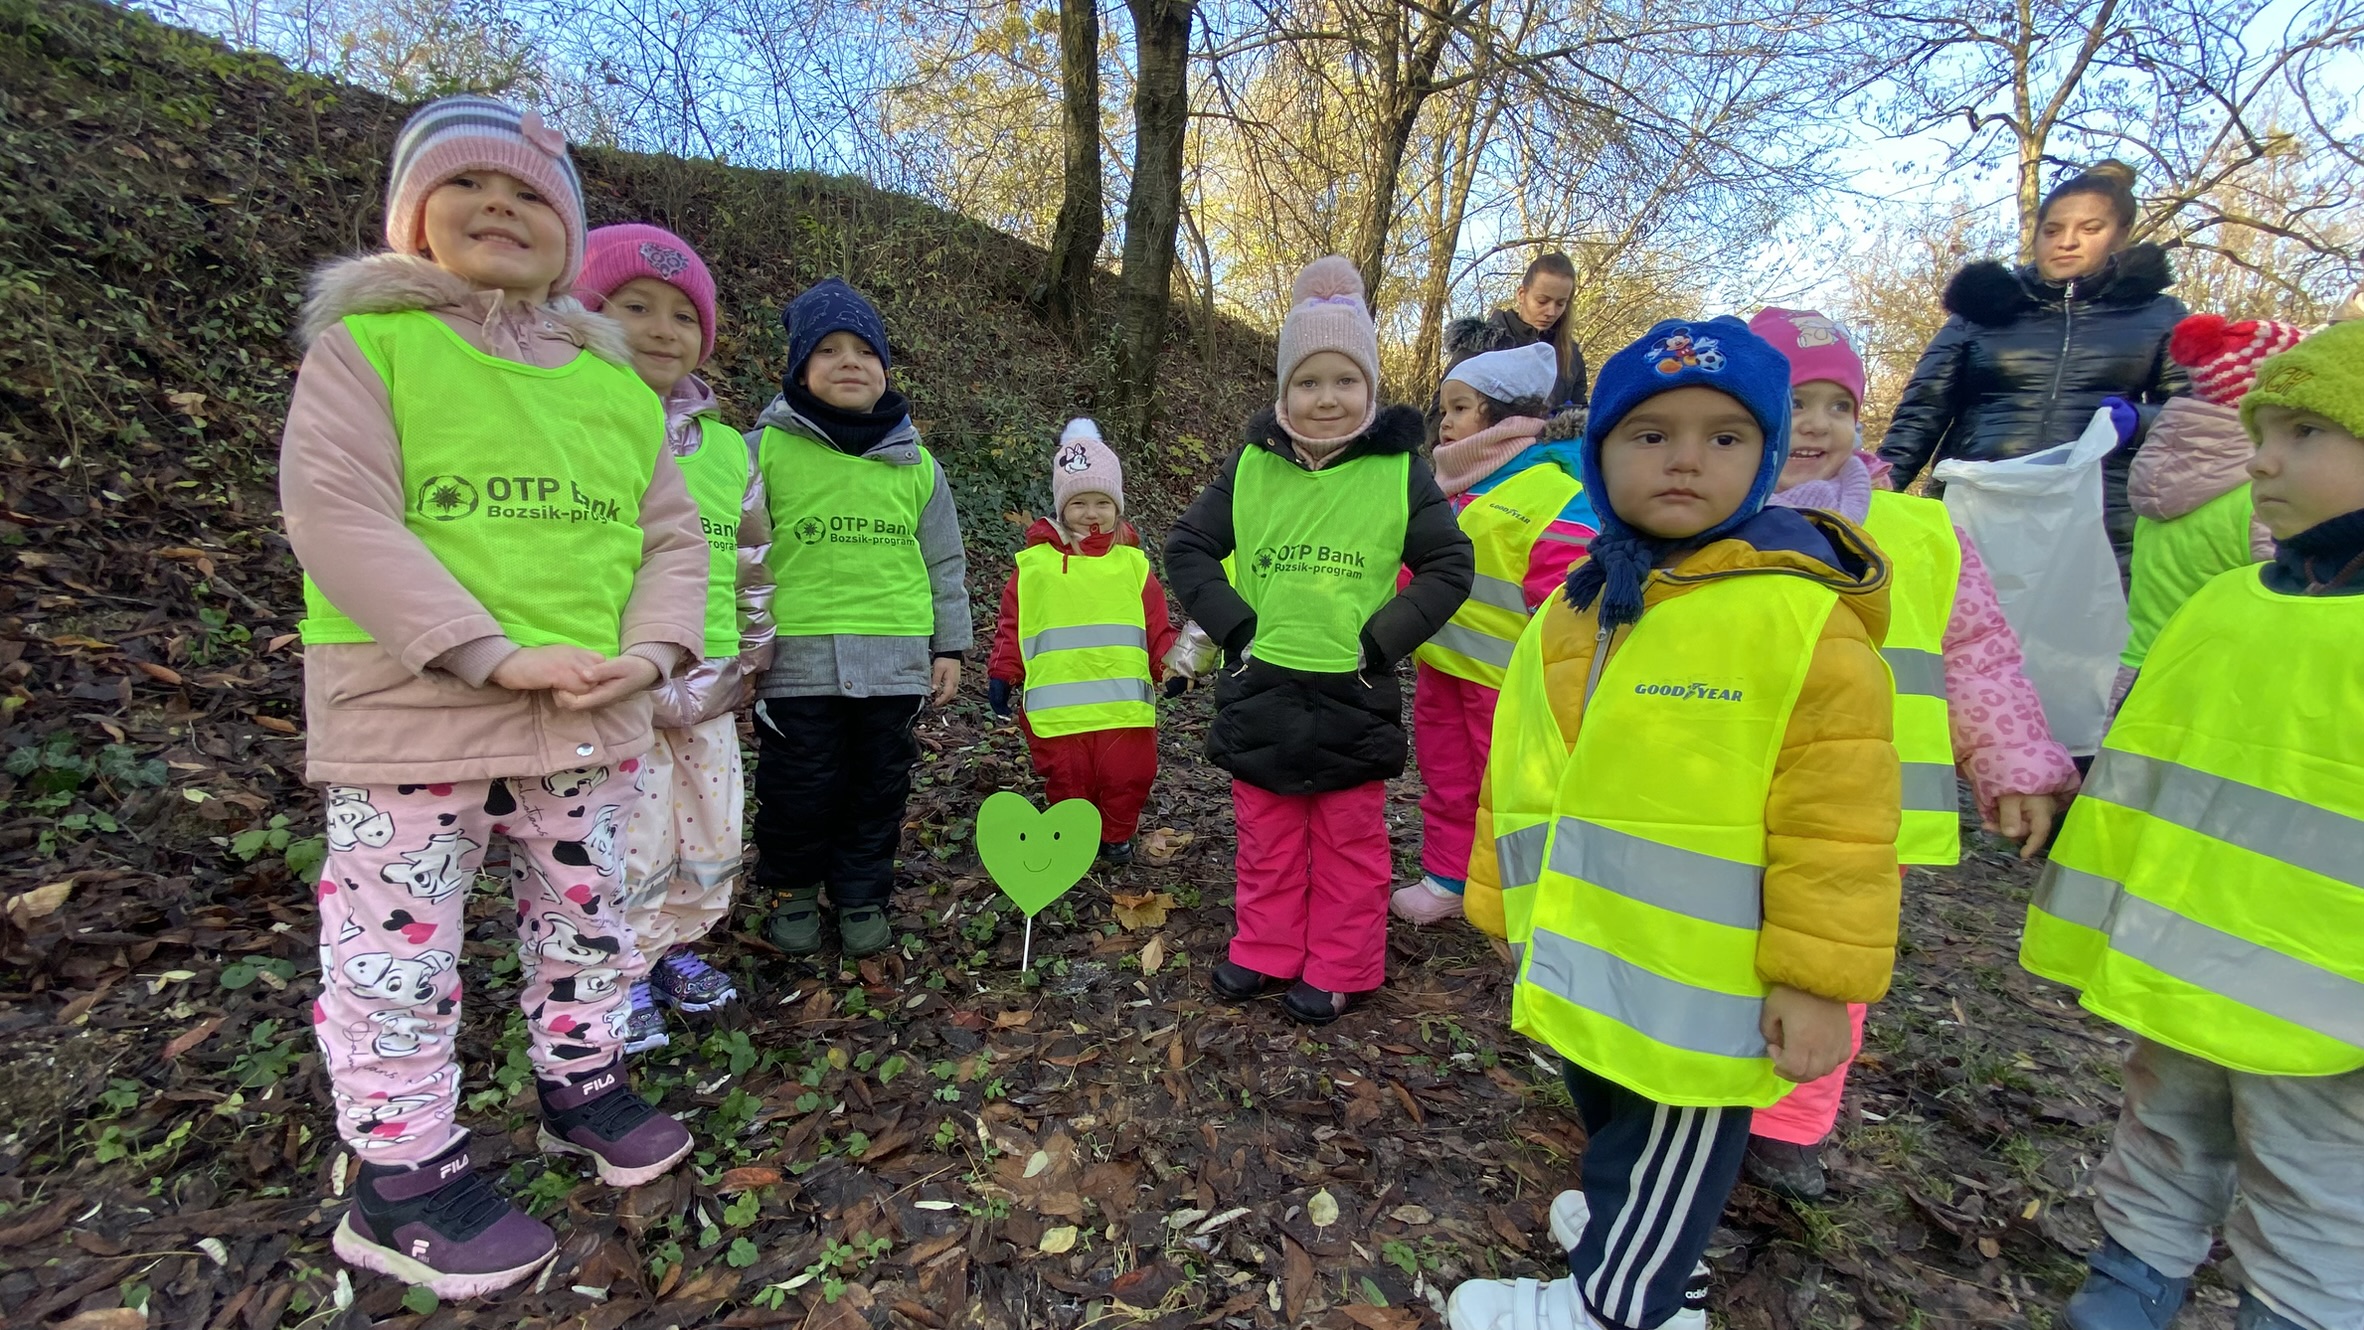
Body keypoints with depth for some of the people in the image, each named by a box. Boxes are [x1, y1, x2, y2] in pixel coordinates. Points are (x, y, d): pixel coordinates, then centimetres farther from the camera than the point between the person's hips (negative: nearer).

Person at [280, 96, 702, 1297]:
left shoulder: (614, 382, 11)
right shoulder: (364, 341, -2)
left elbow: (670, 534, 8)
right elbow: (336, 516, -14)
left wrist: (647, 652, -9)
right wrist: (493, 655, -23)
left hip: (591, 720, 5)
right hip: (410, 717, -4)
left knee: (585, 920, 17)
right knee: (398, 950, 6)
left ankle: (581, 1085, 38)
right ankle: (401, 1176, 23)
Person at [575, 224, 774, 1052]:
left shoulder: (728, 450, 9)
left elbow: (753, 569, 15)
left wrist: (746, 664, 11)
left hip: (707, 694, 6)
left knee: (713, 839, 15)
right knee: (632, 847, 3)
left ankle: (674, 947, 37)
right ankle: (622, 980, 25)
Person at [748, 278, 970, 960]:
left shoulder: (915, 463, 9)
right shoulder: (766, 449, 0)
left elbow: (944, 563, 12)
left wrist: (949, 646, 10)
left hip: (896, 658, 2)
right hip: (797, 657, -2)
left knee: (879, 786, 11)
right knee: (799, 788, 7)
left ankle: (862, 896, 30)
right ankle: (792, 891, 31)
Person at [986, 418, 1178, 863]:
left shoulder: (1132, 562, 6)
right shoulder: (1034, 562, 3)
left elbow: (1156, 624, 6)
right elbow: (1012, 623, 5)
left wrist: (1168, 664, -5)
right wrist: (1003, 674, 2)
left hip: (1124, 703, 1)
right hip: (1057, 705, 0)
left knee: (1127, 776, 8)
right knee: (1068, 781, 11)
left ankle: (1116, 835, 32)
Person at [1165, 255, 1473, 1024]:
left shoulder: (1399, 471, -5)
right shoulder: (1251, 466, -1)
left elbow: (1449, 566, -3)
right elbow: (1188, 548, 4)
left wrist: (1382, 640, -12)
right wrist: (1234, 626, -8)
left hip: (1354, 694, -2)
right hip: (1261, 687, 2)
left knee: (1350, 843, 13)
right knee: (1265, 837, 16)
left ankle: (1339, 970, 29)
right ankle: (1265, 952, 33)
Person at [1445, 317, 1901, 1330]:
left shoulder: (1803, 614, -16)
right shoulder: (1571, 613, 4)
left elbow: (1834, 819, -16)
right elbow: (1514, 777, 11)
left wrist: (1817, 978, -14)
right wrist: (1506, 905, 15)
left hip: (1696, 980, -6)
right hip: (1586, 961, 7)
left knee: (1671, 1133, 14)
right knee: (1612, 1113, 28)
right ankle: (1641, 1233, 55)